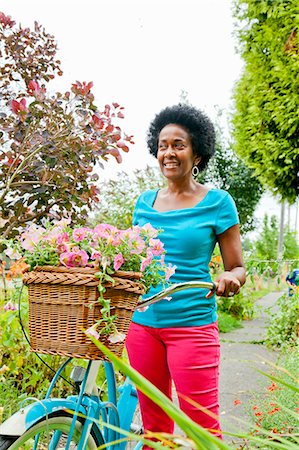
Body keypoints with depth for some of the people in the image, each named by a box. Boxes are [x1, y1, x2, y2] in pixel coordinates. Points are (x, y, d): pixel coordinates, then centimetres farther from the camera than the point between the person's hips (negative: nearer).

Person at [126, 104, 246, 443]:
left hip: (193, 325, -4)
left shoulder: (217, 202, -3)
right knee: (153, 421, 14)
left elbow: (238, 267, -1)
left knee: (202, 426, -1)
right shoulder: (145, 201, 9)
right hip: (142, 323, 4)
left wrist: (230, 279, -23)